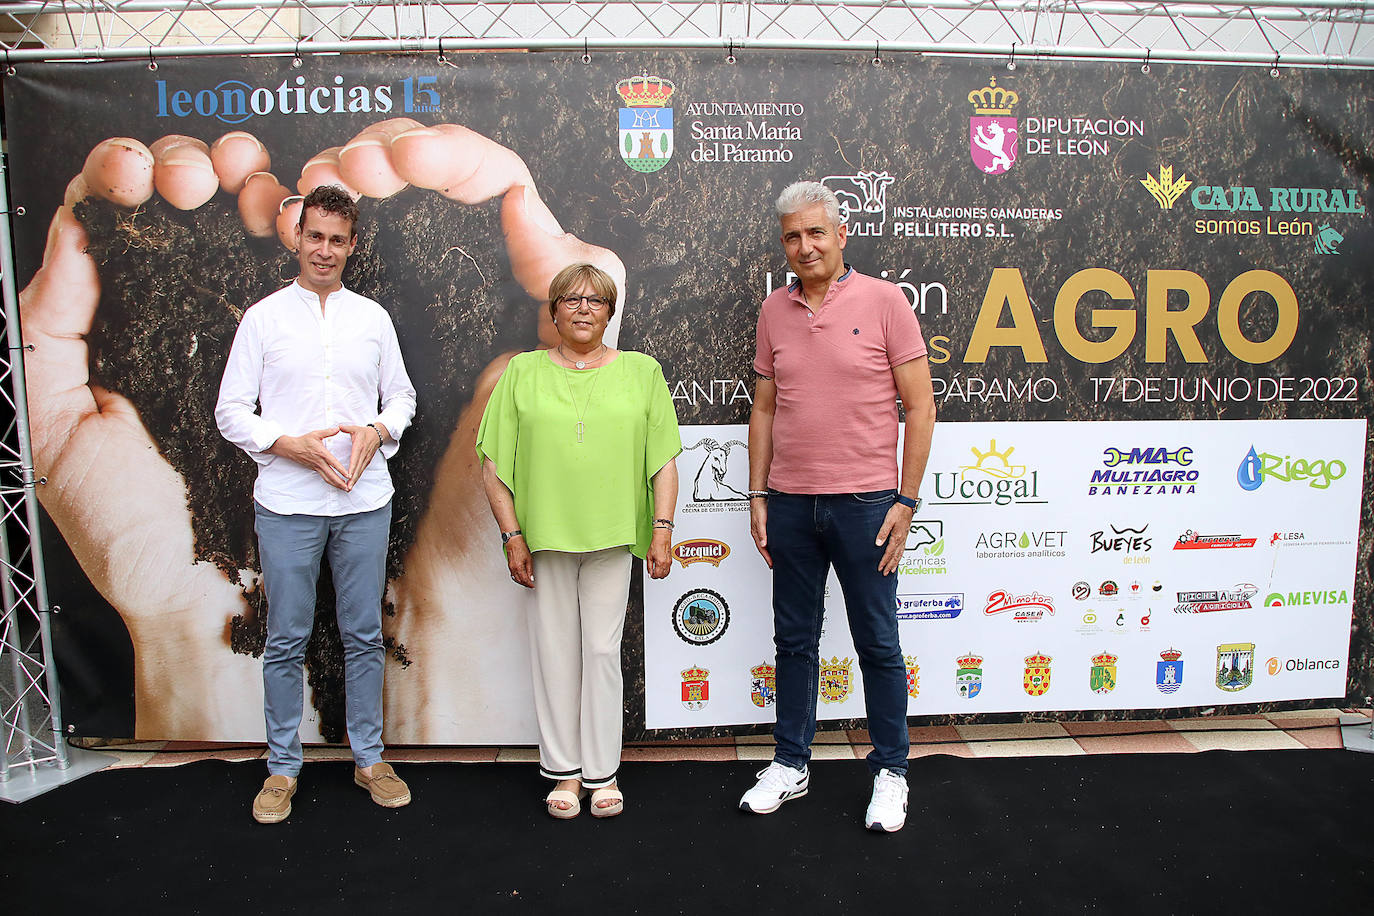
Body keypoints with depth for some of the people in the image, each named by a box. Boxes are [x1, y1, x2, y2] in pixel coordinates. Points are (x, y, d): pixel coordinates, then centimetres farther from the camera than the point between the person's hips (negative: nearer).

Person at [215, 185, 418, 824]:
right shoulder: (263, 317, 3)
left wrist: (378, 431, -7)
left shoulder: (373, 318, 9)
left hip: (365, 501, 2)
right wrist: (291, 444, -14)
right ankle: (282, 767, 23)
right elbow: (231, 411, 1)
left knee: (364, 635, 9)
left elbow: (402, 395, 13)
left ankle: (368, 757, 24)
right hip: (287, 505, -1)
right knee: (287, 640, 6)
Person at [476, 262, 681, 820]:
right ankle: (564, 770, 23)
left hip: (612, 535, 0)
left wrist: (662, 530, -2)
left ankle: (602, 772, 19)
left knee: (603, 650, 4)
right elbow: (494, 463, 5)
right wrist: (512, 535, -1)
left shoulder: (641, 371, 8)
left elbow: (664, 461, 5)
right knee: (555, 651, 7)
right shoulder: (523, 372, 7)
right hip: (545, 534, 1)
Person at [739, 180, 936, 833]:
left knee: (877, 643, 7)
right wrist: (758, 496, 7)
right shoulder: (774, 311, 8)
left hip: (864, 502, -4)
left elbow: (920, 408, -4)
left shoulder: (884, 301, -4)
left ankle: (890, 772, 23)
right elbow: (764, 408, 12)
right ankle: (791, 762, 28)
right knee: (794, 639, 13)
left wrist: (906, 499, -8)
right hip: (790, 503, 4)